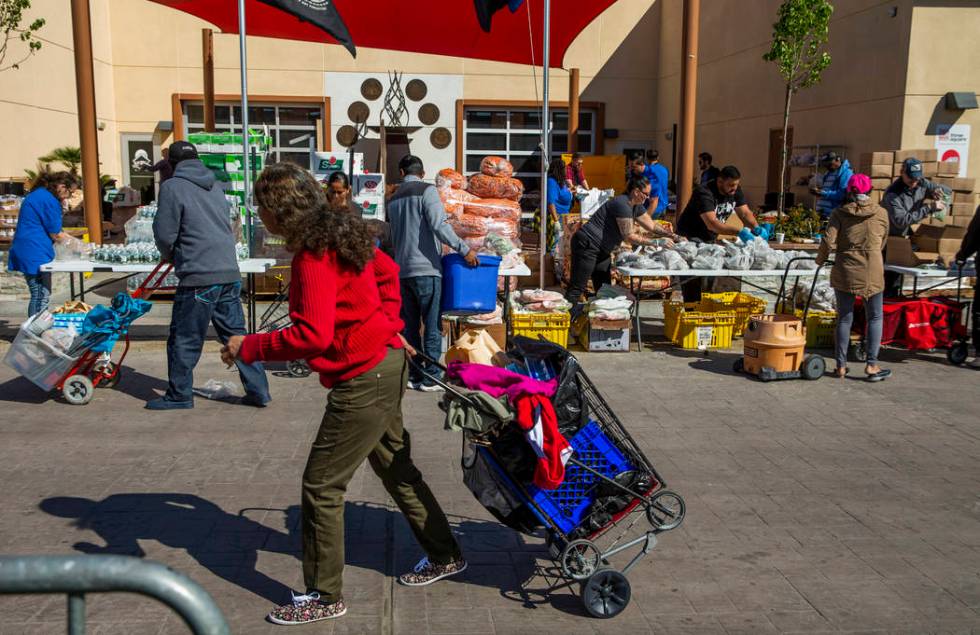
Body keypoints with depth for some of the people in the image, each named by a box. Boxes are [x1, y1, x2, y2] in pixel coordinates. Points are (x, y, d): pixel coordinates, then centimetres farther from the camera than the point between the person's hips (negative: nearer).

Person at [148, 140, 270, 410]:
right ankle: (258, 391, 13)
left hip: (199, 277, -6)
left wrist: (168, 255, 16)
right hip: (230, 273, 7)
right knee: (236, 334, 12)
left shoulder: (173, 187, -4)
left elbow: (164, 233, -6)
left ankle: (179, 395, 19)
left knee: (184, 339, 7)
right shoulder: (215, 187, 16)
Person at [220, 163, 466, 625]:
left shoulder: (313, 258, -21)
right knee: (394, 465, 23)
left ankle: (324, 596, 15)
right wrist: (388, 324, 17)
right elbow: (387, 271, 20)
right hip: (386, 362, 10)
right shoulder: (340, 234, 7)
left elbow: (311, 335, -29)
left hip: (362, 380, -10)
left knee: (321, 485, 1)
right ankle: (445, 556, 37)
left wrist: (248, 348, -18)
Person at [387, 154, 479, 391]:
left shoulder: (393, 200, 16)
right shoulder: (427, 191, -5)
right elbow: (439, 225, -18)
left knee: (410, 326, 11)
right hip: (425, 268, -6)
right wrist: (464, 250, -17)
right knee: (432, 327, -1)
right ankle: (430, 378, -2)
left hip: (402, 270, 6)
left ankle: (413, 375, 12)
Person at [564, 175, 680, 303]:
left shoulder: (636, 206, 9)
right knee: (577, 288, -12)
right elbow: (629, 236, -22)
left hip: (601, 250, 11)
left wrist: (673, 236, 5)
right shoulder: (622, 205, -21)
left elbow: (652, 225, 17)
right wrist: (657, 242, -20)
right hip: (587, 245, -11)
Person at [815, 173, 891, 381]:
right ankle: (872, 364, 5)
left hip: (844, 271, 1)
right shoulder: (881, 213, 1)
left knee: (844, 318, 9)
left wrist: (821, 259, 8)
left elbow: (829, 241, -10)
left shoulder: (840, 213, -2)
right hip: (872, 272, -1)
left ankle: (841, 366, 12)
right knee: (875, 317, 11)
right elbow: (882, 243, 10)